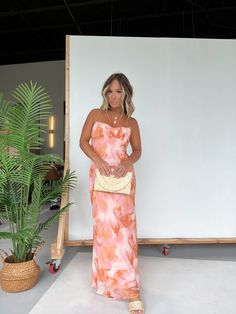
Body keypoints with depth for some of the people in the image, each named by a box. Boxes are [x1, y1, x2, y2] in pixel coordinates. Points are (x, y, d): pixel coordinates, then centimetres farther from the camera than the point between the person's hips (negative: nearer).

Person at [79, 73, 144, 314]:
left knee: (123, 223, -2)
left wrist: (128, 163, -12)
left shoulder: (131, 122, 8)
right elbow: (83, 141, 2)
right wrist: (98, 160, -14)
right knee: (105, 223, -3)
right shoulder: (95, 114, 6)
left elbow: (137, 150, 10)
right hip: (100, 174, 0)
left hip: (122, 175, 1)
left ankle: (125, 284, 8)